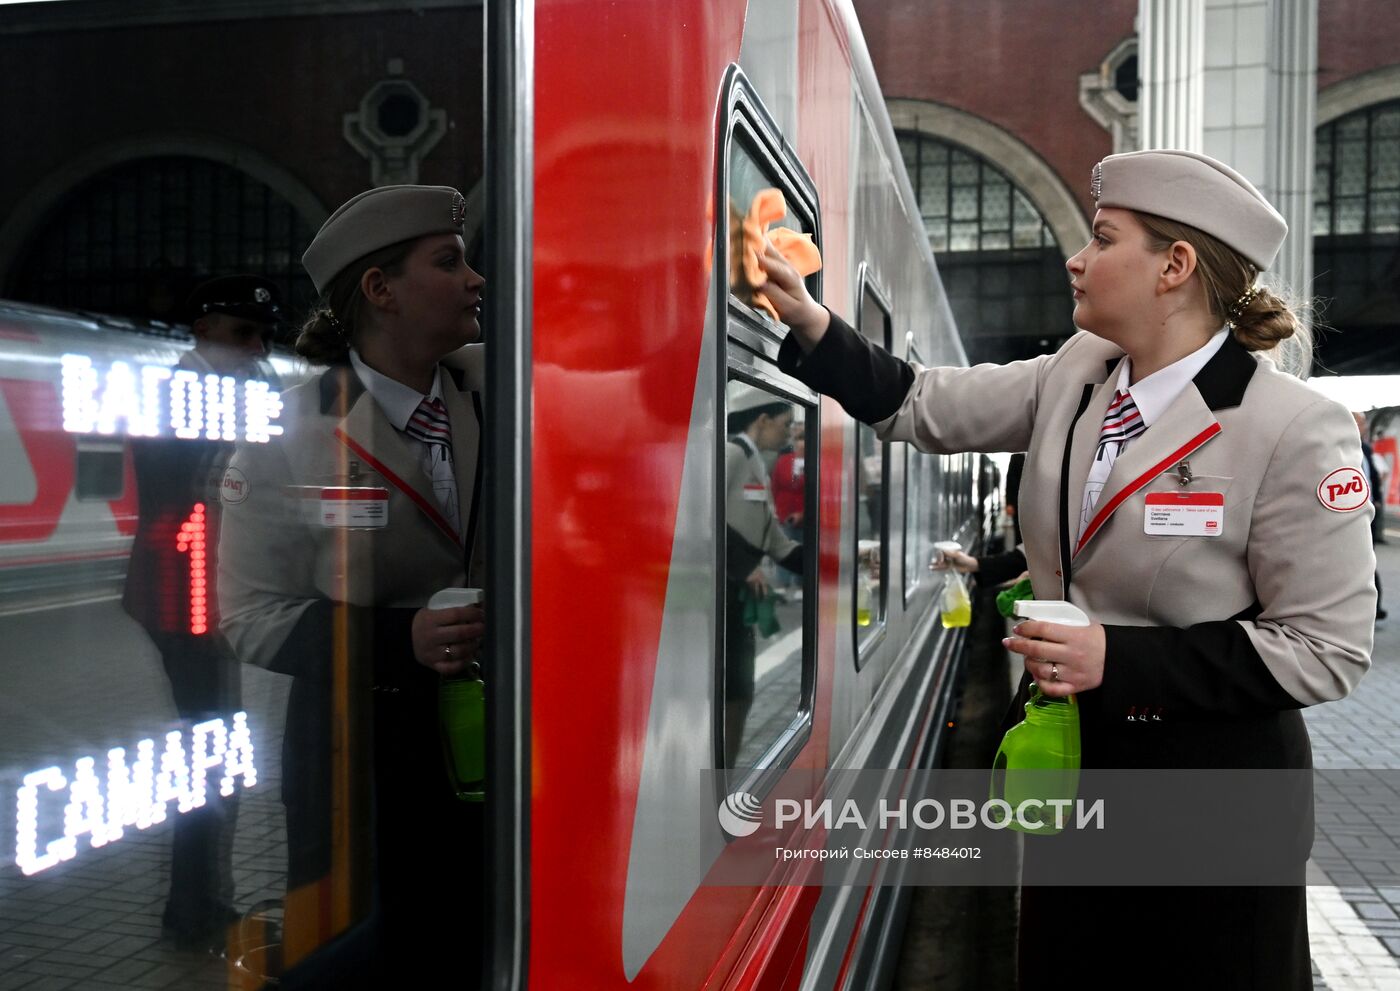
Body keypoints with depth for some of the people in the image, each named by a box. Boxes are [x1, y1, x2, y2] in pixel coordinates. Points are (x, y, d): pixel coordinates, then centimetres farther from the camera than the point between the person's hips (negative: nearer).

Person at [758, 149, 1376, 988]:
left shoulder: (1297, 430, -19)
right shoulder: (1077, 374, -1)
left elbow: (1328, 649, -17)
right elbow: (925, 407, 6)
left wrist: (1120, 659, -23)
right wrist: (811, 328, -6)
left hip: (1211, 777, -6)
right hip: (1072, 759, 6)